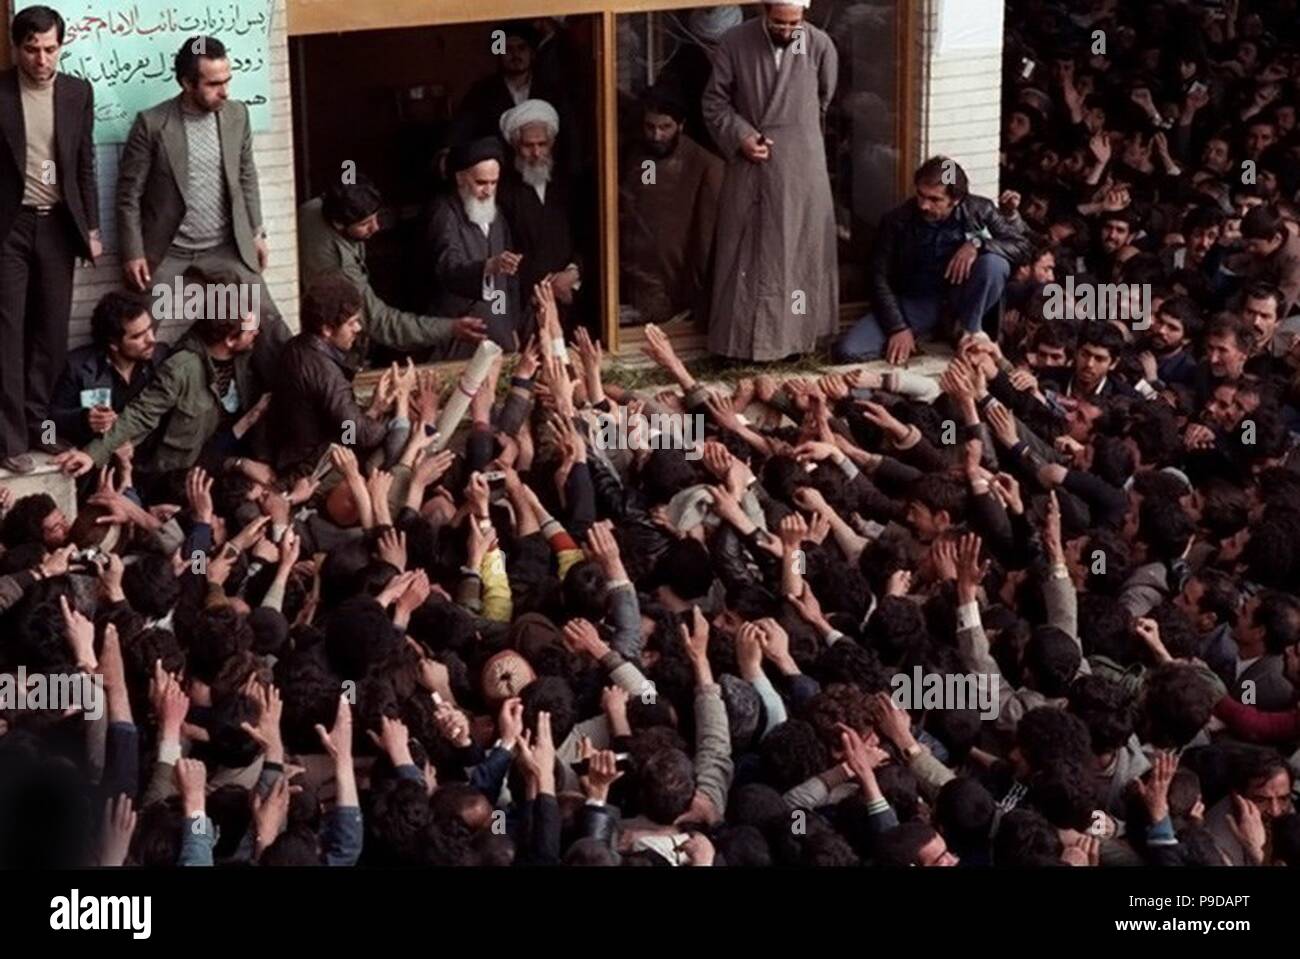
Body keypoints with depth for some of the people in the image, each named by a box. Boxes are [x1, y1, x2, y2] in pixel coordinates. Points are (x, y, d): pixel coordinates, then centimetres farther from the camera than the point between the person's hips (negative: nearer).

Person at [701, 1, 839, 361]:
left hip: (802, 168, 1)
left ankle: (795, 335, 16)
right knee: (745, 253, 3)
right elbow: (714, 102, -1)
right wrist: (741, 136, -14)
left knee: (800, 251, 6)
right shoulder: (734, 43, -9)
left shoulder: (820, 45, -7)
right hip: (751, 166, 0)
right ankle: (742, 339, 10)